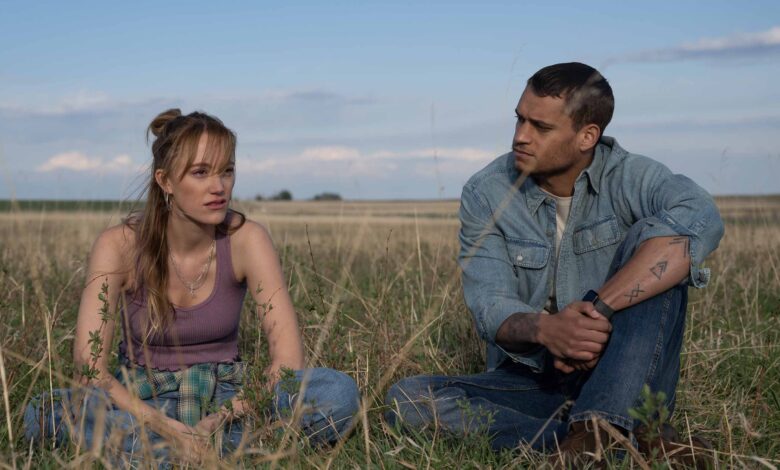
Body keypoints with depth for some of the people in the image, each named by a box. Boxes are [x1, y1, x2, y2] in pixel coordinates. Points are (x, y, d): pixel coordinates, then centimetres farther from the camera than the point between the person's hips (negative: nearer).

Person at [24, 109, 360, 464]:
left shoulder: (245, 239, -12)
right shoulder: (119, 245, -14)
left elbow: (289, 359, -18)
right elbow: (88, 366, -23)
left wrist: (221, 419, -31)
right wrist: (171, 430, -34)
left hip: (226, 397, 1)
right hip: (141, 399, -1)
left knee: (338, 392, -27)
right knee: (45, 415, -32)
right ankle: (232, 446, -24)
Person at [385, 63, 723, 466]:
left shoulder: (629, 177, -10)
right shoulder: (484, 194, -4)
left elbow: (700, 218, -32)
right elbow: (489, 305, -13)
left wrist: (599, 309, -38)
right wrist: (543, 328, -37)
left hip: (624, 380, -2)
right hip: (532, 382, 2)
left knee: (651, 239, -24)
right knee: (408, 399, -24)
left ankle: (596, 428, -36)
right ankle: (625, 441, -29)